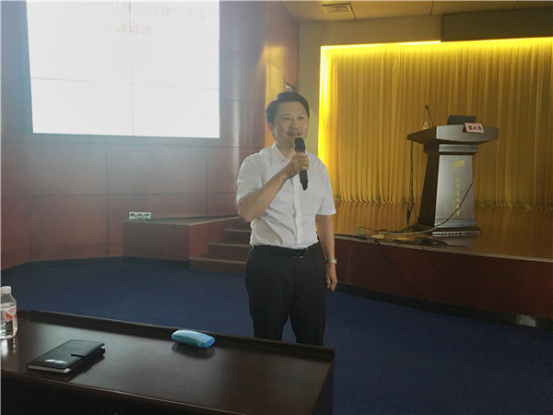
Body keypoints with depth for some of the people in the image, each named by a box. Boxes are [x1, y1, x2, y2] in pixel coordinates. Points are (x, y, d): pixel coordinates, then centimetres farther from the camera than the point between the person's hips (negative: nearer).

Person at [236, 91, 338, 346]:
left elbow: (324, 218, 14)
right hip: (268, 262, -4)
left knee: (312, 340, 15)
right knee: (268, 341, 12)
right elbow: (246, 212, -23)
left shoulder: (317, 167, 7)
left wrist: (331, 262, 15)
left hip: (309, 260, 4)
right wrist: (284, 174, -27)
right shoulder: (256, 164, -7)